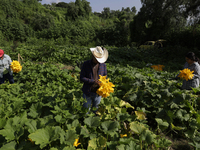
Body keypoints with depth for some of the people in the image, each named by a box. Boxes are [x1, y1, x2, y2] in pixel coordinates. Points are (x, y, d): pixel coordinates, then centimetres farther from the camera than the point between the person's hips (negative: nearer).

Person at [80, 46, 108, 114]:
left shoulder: (103, 65, -5)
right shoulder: (86, 64, -11)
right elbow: (81, 78, -13)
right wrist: (93, 81, -25)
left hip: (98, 92, 2)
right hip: (88, 92, -2)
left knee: (95, 108, 21)